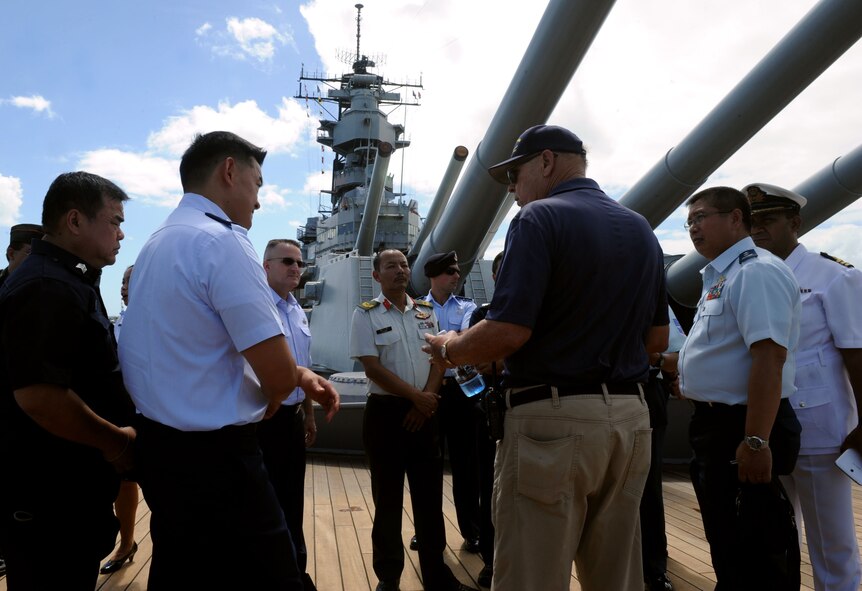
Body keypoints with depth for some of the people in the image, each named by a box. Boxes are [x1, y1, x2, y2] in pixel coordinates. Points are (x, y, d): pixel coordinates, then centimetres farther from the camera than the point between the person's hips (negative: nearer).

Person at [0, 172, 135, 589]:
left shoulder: (66, 282, 14)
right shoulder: (47, 288, -21)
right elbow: (38, 394, -30)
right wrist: (115, 440, -18)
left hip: (66, 487, 10)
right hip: (48, 495, -10)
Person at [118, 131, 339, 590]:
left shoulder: (158, 243, 12)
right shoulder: (222, 241, -18)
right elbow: (279, 374, -21)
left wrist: (300, 375, 7)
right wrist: (271, 402, 2)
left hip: (161, 447, 10)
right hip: (212, 457, -10)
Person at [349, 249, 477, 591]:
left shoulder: (426, 312, 10)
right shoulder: (366, 315, -4)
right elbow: (372, 367, -12)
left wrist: (425, 401, -8)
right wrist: (415, 395, -13)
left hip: (424, 411, 4)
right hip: (385, 411, -3)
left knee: (430, 494, 9)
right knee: (388, 496, 6)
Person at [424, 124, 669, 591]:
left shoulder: (540, 218, -9)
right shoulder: (640, 228, 13)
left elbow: (507, 332, -19)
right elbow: (657, 338, 16)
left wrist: (450, 349, -1)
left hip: (553, 417, -8)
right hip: (629, 415, 8)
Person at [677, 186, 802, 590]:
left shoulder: (755, 272, -17)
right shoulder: (721, 277, 15)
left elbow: (768, 356, -26)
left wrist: (756, 441, -29)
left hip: (742, 429, -10)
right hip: (717, 423, 10)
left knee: (755, 554, 2)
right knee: (726, 544, 21)